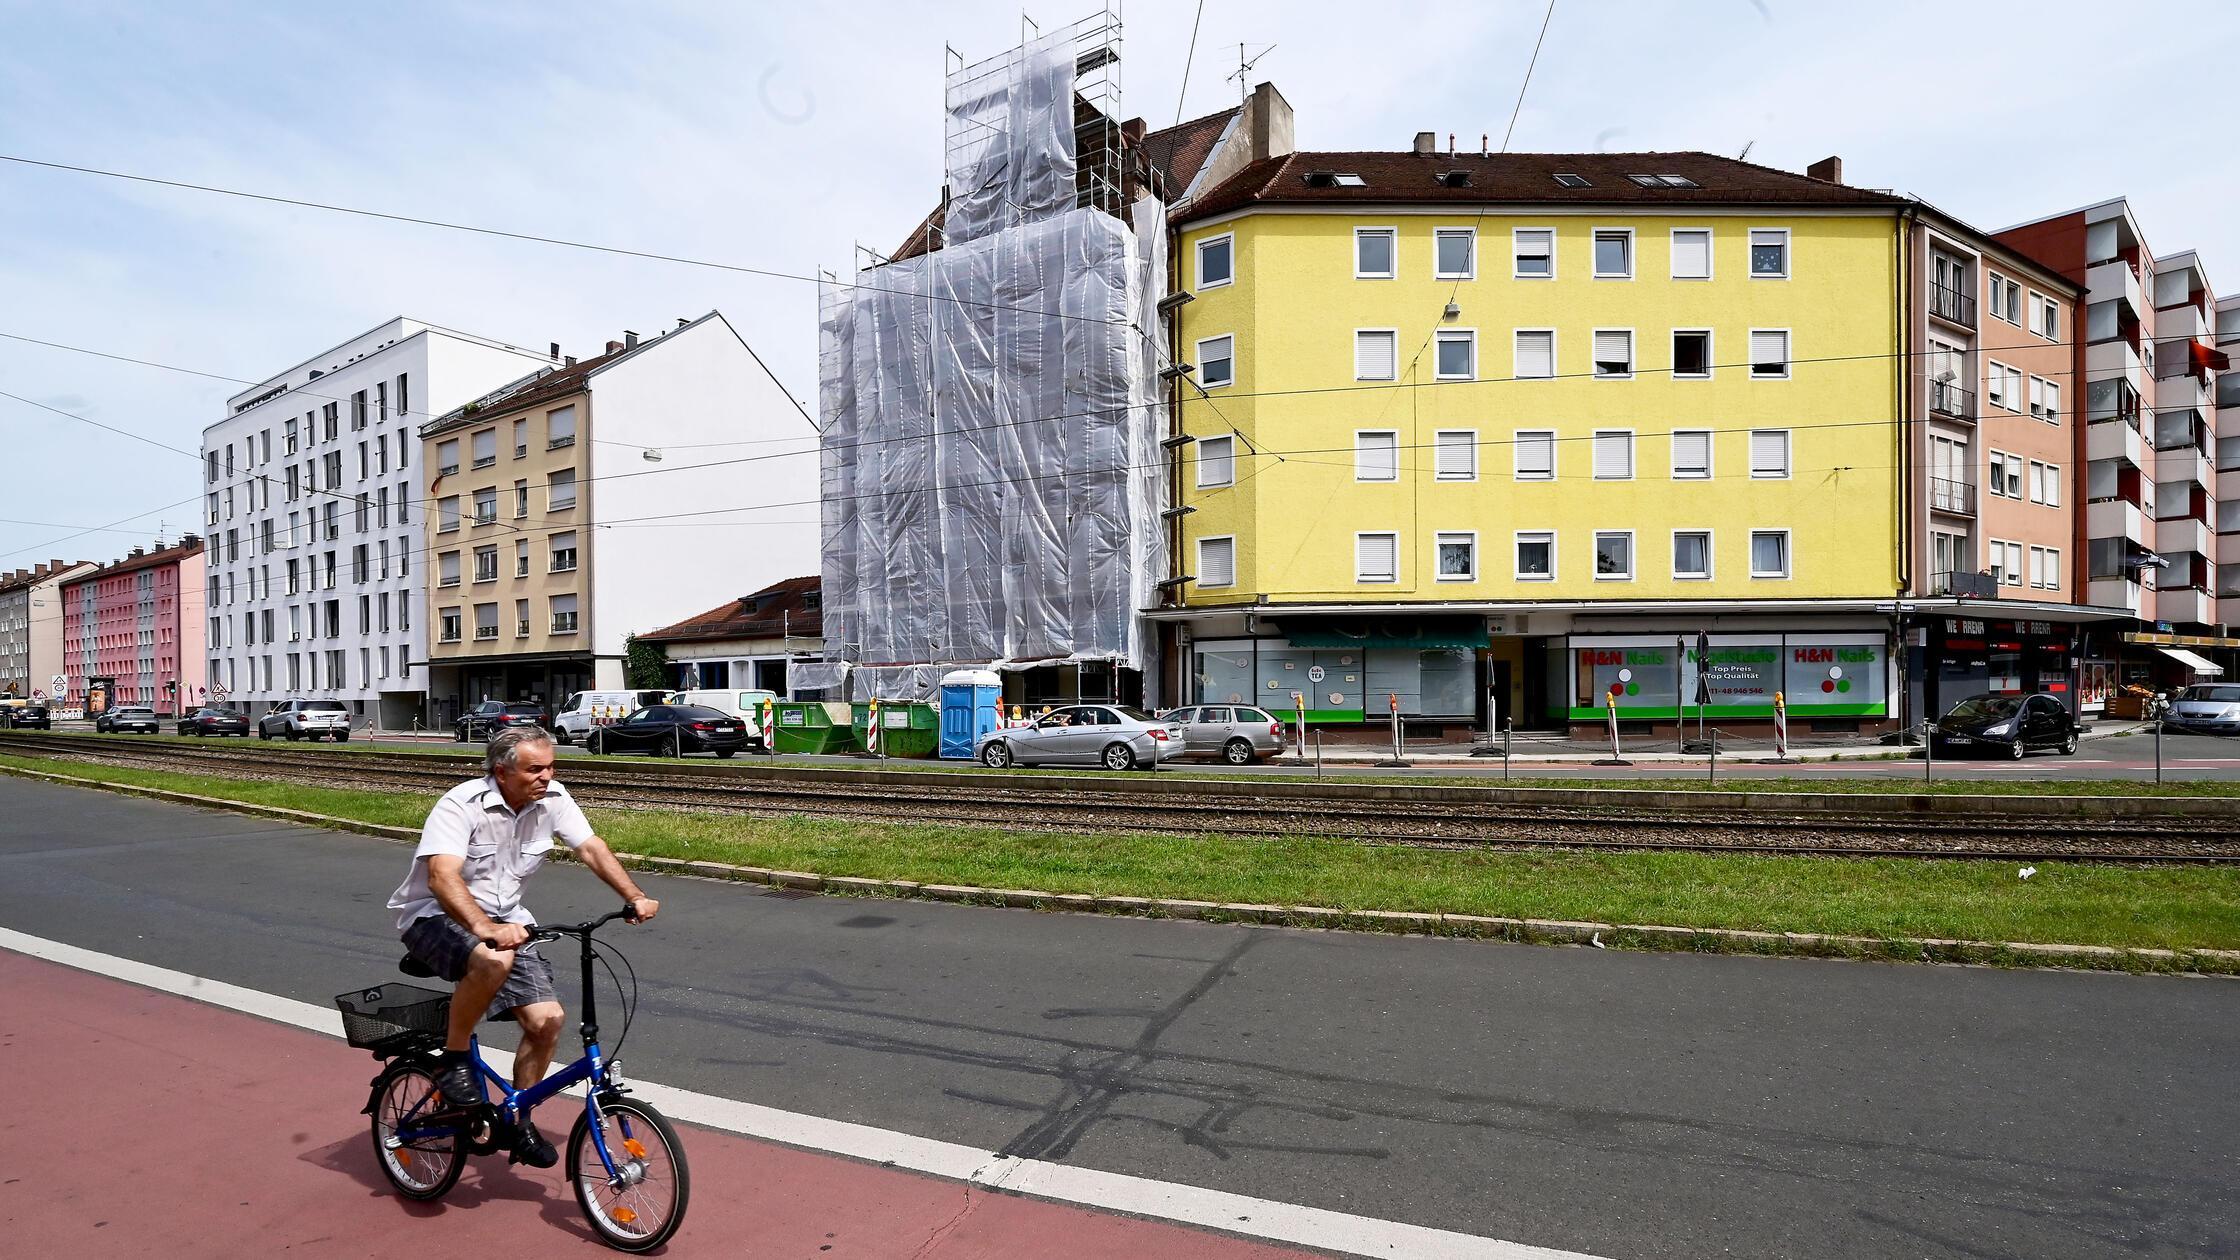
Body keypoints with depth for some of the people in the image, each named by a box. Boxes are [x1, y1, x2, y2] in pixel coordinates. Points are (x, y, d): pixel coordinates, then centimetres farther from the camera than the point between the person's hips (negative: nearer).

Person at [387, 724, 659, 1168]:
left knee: (547, 1018, -9)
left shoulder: (553, 799, -8)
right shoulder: (461, 806, -23)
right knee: (494, 960, -39)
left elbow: (591, 848, -7)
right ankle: (453, 1058, -12)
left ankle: (517, 1120, 13)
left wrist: (636, 897, -21)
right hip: (437, 916, -5)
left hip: (505, 920, 5)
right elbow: (442, 876, -35)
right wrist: (482, 927, -52)